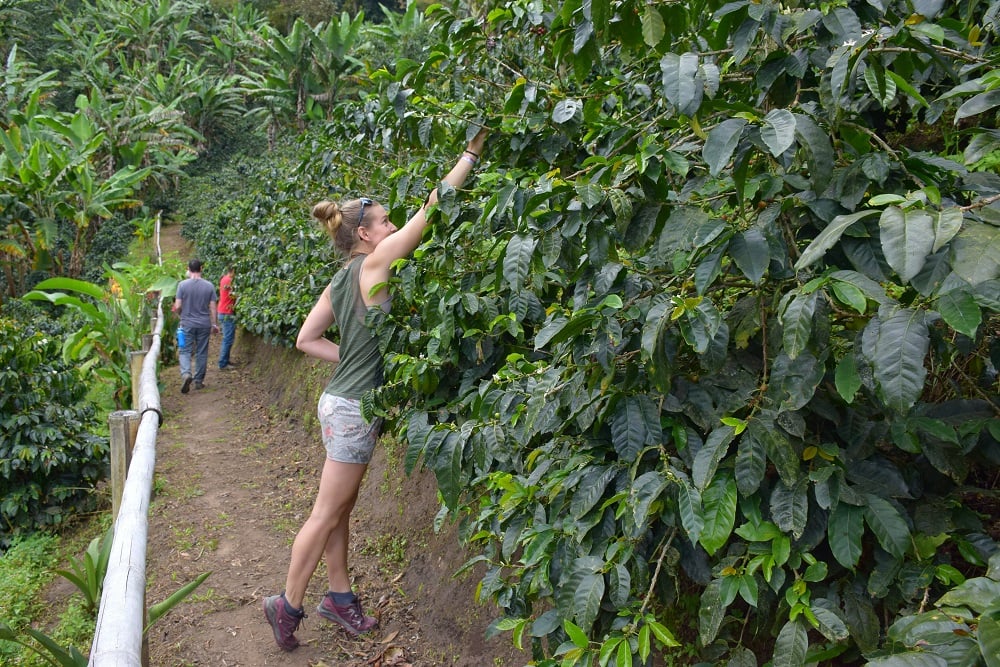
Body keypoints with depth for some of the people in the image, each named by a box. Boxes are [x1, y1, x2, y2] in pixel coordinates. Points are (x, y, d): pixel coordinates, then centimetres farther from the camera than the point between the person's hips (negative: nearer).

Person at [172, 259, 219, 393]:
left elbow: (177, 306, -7)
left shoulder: (182, 285, -7)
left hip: (187, 324, -1)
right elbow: (212, 307, -2)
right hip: (204, 325, 1)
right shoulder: (209, 286, -3)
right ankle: (199, 381, 16)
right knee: (202, 352, 10)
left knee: (185, 351, 5)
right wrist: (215, 324, 8)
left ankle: (186, 373, -20)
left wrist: (180, 312, 15)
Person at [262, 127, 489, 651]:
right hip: (353, 409, -9)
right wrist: (472, 153, -9)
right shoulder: (374, 263, -14)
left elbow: (306, 339, 11)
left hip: (343, 400, 9)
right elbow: (431, 208, -14)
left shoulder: (340, 282, 9)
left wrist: (352, 359, 9)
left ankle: (339, 596, 30)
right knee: (327, 514, 4)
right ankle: (288, 603, 17)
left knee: (341, 509, 17)